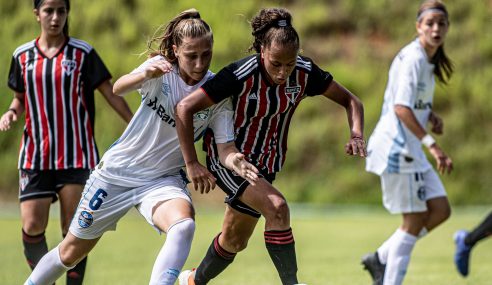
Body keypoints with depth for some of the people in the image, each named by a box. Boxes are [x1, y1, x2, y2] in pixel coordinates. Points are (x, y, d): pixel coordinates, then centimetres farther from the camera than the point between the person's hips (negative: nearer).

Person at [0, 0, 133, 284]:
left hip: (76, 154, -2)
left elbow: (111, 93, 2)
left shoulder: (83, 53, 0)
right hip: (36, 155, 2)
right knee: (32, 227, -8)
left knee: (74, 230, -3)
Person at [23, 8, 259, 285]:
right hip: (118, 170, 0)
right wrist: (145, 74, -55)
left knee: (184, 225, -34)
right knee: (71, 252, 10)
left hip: (163, 180, 0)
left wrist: (236, 161, -34)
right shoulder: (161, 68, -14)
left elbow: (226, 149, -10)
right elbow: (119, 88, -32)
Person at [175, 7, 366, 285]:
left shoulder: (304, 72, -15)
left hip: (265, 164, 6)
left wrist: (356, 134, -23)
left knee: (235, 242, 17)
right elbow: (184, 108, -28)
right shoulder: (241, 75, -29)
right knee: (277, 207, -29)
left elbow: (350, 100, -4)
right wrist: (192, 163, -33)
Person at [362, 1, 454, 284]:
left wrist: (432, 115, 7)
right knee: (414, 221, -5)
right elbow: (401, 108, -28)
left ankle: (380, 258, 14)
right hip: (396, 146, -9)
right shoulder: (412, 58, -17)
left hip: (410, 149, 9)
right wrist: (432, 145, -34)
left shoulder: (428, 60, 12)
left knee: (440, 210, 7)